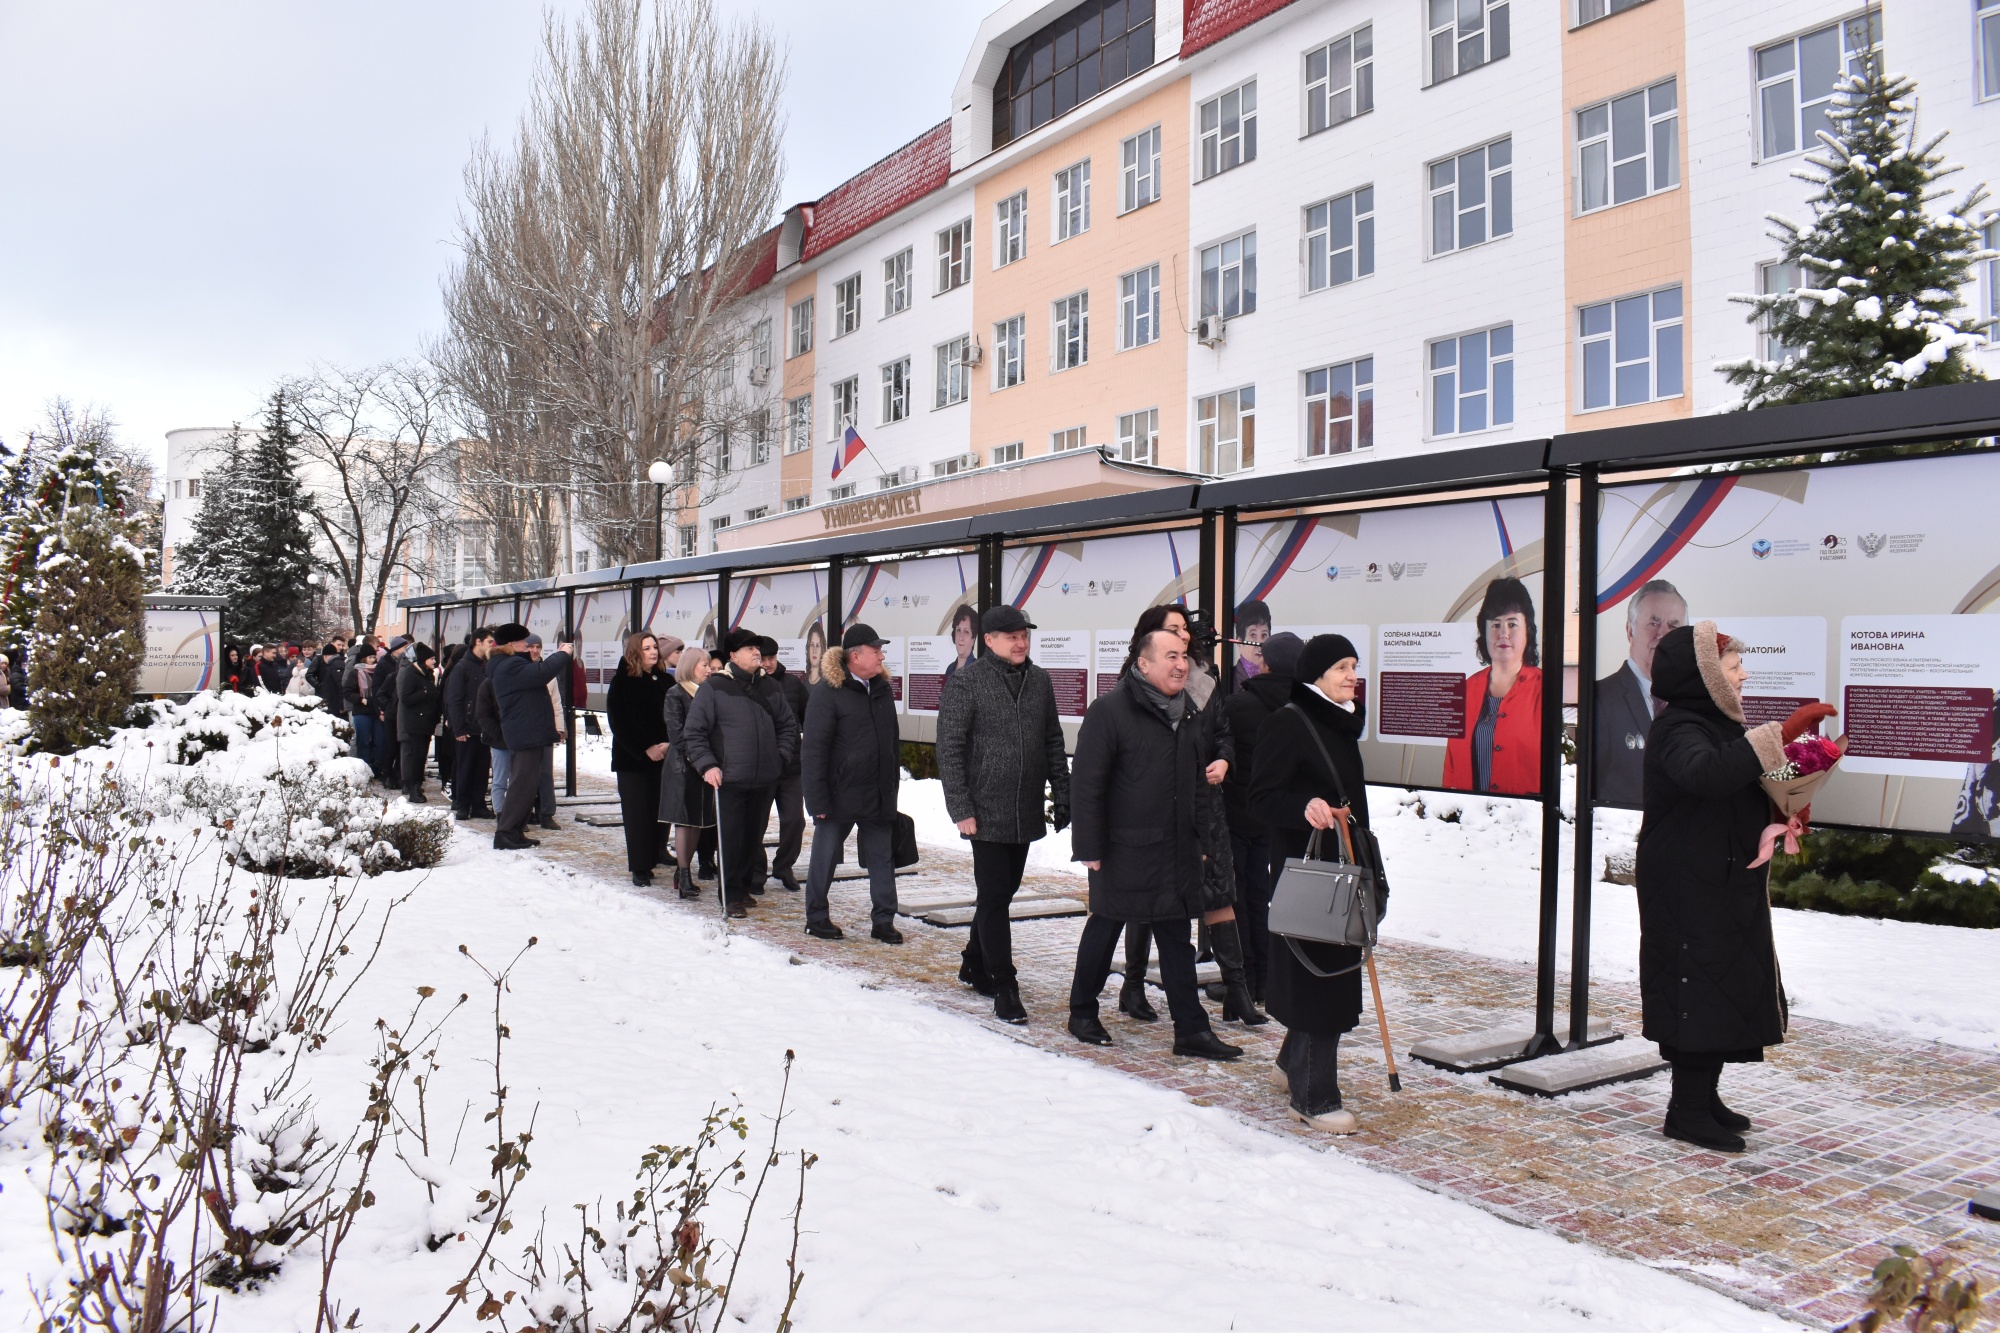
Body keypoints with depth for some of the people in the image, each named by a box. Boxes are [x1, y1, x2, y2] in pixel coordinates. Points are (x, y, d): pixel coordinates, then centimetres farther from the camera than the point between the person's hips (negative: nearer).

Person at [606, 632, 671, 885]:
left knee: (658, 811, 1)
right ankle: (639, 868, 0)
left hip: (662, 757, 4)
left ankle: (651, 861, 10)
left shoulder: (664, 681, 8)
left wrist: (668, 744, -9)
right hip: (632, 758, -4)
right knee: (638, 813, -4)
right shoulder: (622, 682, -3)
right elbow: (619, 722, -8)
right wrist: (646, 748, -13)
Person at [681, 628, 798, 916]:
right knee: (731, 839, -3)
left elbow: (789, 725, 21)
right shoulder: (713, 687, -4)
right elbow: (693, 732, -4)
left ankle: (744, 886, 27)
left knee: (753, 837, 13)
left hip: (764, 780, 5)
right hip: (729, 779, -5)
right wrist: (707, 765, -13)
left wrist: (781, 756, 8)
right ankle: (731, 895, 7)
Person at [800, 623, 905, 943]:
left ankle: (883, 920, 16)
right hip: (840, 794, -6)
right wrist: (818, 799, -16)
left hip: (878, 795, 6)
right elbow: (814, 748, -12)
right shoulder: (828, 691, -10)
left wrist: (893, 782, 13)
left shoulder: (881, 689, 9)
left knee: (882, 859, 8)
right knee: (825, 856, 8)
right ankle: (816, 917, 22)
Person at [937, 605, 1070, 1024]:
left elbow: (1053, 742, 14)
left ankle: (974, 964, 34)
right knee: (993, 897, -4)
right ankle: (1004, 988, 4)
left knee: (1004, 891, 16)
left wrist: (1061, 794, 9)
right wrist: (961, 809, -14)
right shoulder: (966, 683, -9)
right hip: (987, 812, -6)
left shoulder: (1039, 681, 7)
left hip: (1026, 813, 6)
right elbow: (949, 749, -10)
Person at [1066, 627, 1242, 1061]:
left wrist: (1201, 840, 15)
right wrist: (1089, 847, -15)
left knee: (1177, 938, 9)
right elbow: (1085, 785, -14)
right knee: (1105, 927, 10)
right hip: (1123, 850, -6)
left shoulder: (1189, 714, 10)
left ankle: (1191, 1029, 15)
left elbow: (1199, 783, 18)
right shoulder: (1110, 710, -13)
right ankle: (1082, 1013, 27)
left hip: (1178, 851, 6)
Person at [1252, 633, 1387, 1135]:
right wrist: (1305, 807, -35)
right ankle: (1314, 1097, 4)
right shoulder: (1287, 723, -12)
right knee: (1317, 975, -5)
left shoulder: (1340, 724, 14)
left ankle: (1295, 1063, 34)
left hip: (1342, 867, 9)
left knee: (1335, 973, 15)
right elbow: (1263, 794, -16)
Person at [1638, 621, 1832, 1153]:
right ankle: (1687, 1110, 1)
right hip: (1690, 889, -10)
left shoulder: (1716, 727, 16)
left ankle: (1706, 1098, 24)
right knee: (1699, 986, -7)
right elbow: (1707, 774, -39)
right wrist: (1780, 733, -40)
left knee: (1725, 986, 13)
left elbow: (1741, 792, 24)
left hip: (1727, 886, 10)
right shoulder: (1678, 730, -16)